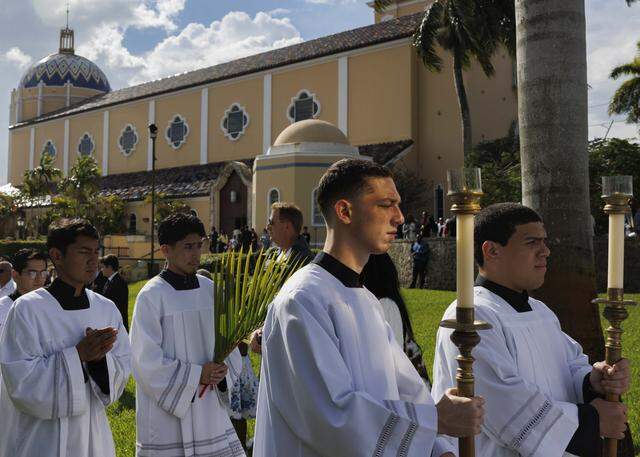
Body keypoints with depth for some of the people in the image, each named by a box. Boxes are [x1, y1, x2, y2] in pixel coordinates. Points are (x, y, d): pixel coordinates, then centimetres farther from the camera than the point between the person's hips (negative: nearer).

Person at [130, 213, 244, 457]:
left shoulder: (210, 289, 4)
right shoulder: (151, 295, -11)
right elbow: (147, 359, -12)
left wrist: (221, 371, -10)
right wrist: (197, 375, -15)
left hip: (210, 409, 5)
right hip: (166, 408, -4)